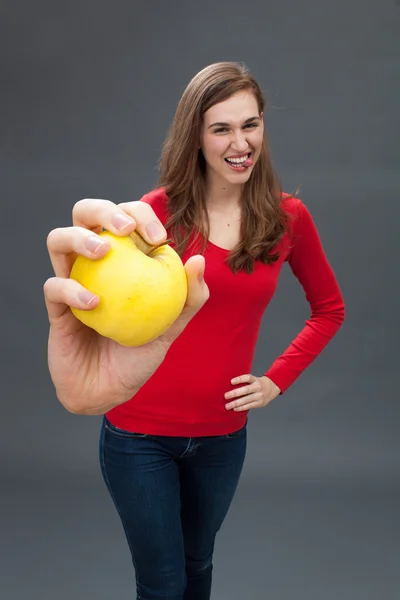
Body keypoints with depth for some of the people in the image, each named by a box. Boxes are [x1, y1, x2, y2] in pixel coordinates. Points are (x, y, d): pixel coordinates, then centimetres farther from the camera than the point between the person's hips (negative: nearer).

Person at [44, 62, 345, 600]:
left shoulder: (287, 218, -5)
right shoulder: (160, 211, -15)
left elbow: (329, 308, 11)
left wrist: (277, 380, 0)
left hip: (222, 435, 3)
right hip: (140, 433, -3)